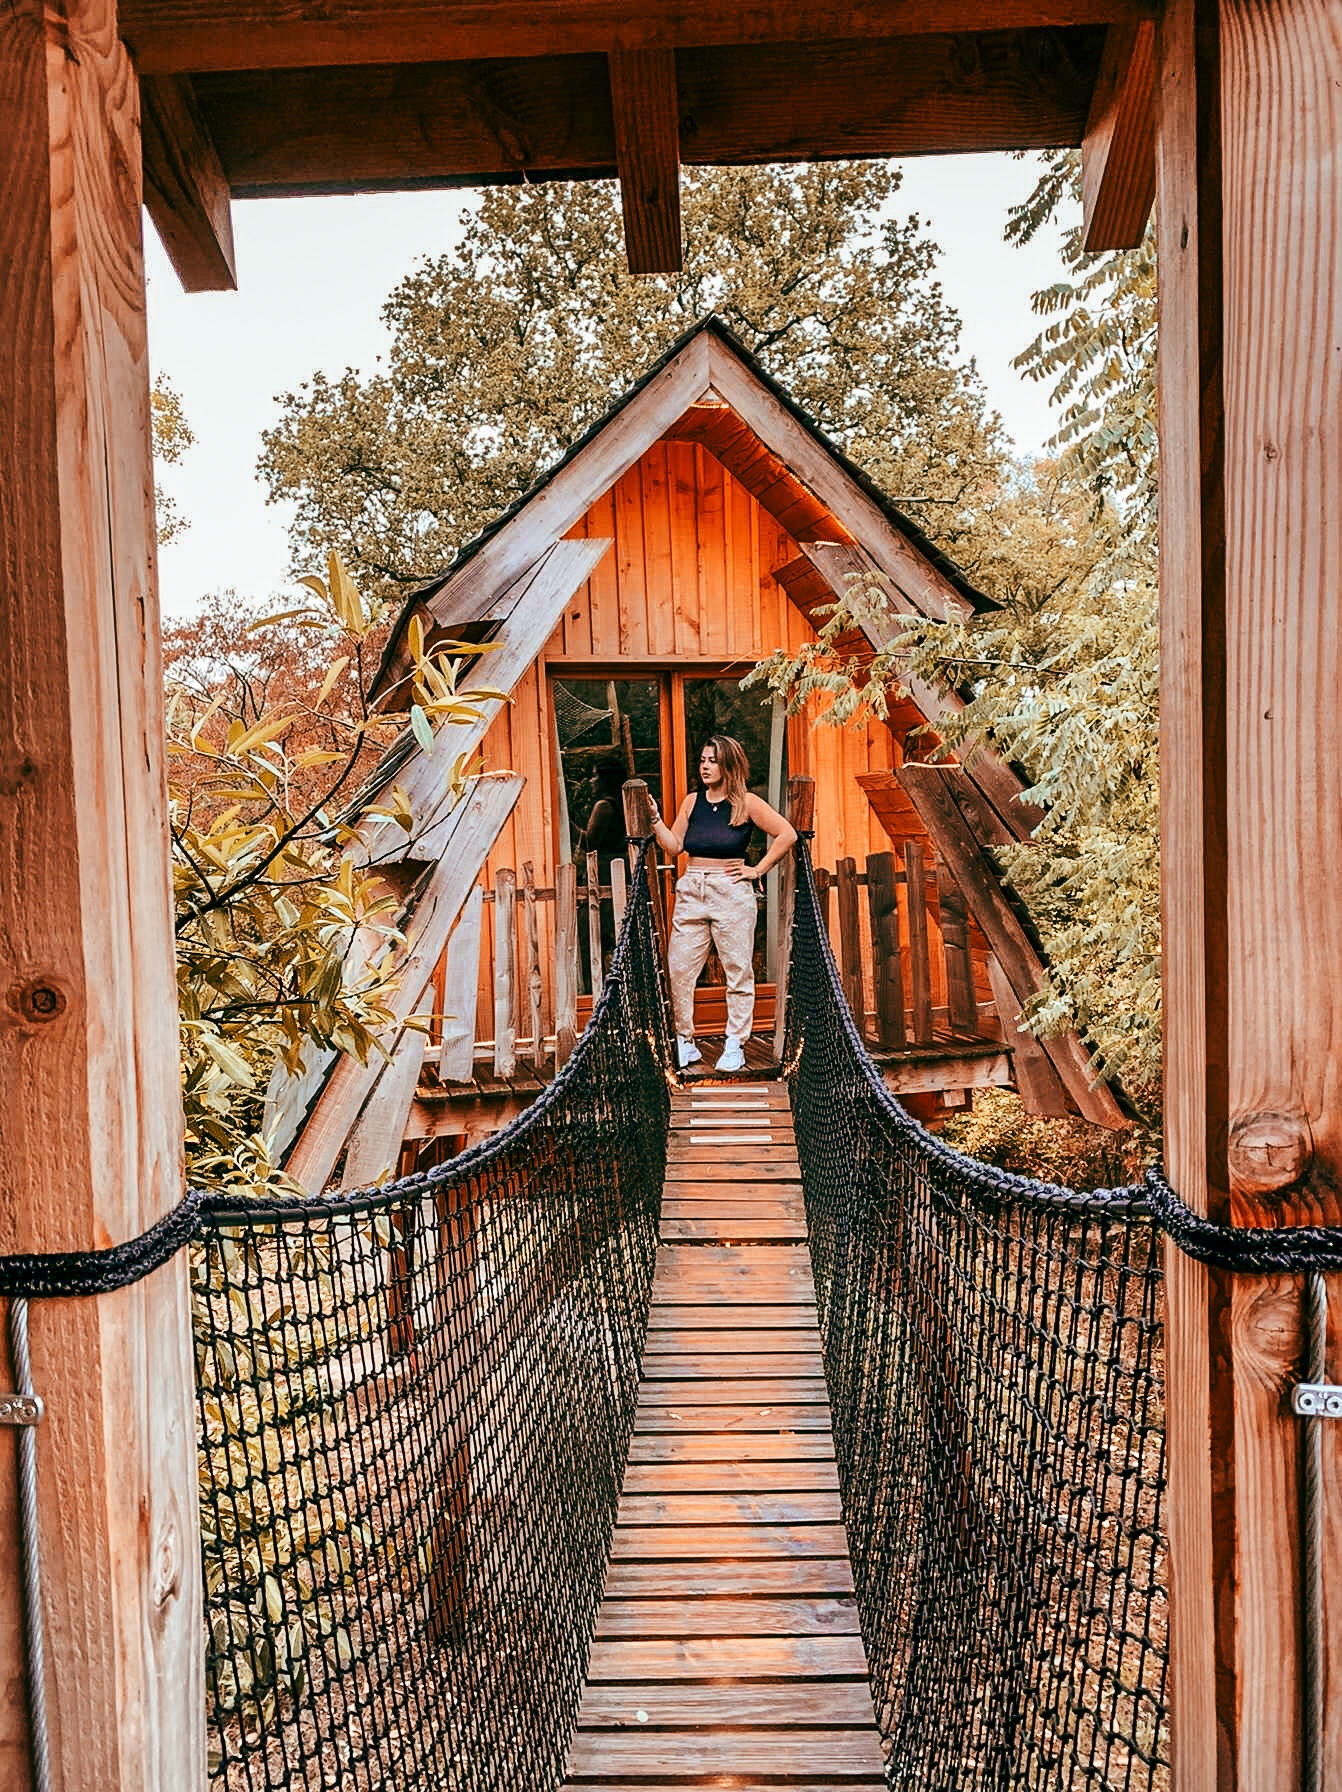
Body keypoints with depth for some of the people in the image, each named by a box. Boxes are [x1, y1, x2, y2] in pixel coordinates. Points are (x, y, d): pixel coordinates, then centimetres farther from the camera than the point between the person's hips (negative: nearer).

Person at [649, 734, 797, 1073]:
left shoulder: (746, 803, -1)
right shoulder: (692, 802, 11)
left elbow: (787, 834, -5)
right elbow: (674, 846, 7)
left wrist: (758, 870, -5)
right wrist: (654, 818, -4)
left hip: (731, 892, -4)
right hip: (691, 892, 4)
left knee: (738, 970, 1)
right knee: (678, 969, 0)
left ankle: (735, 1047, 10)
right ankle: (684, 1042, 12)